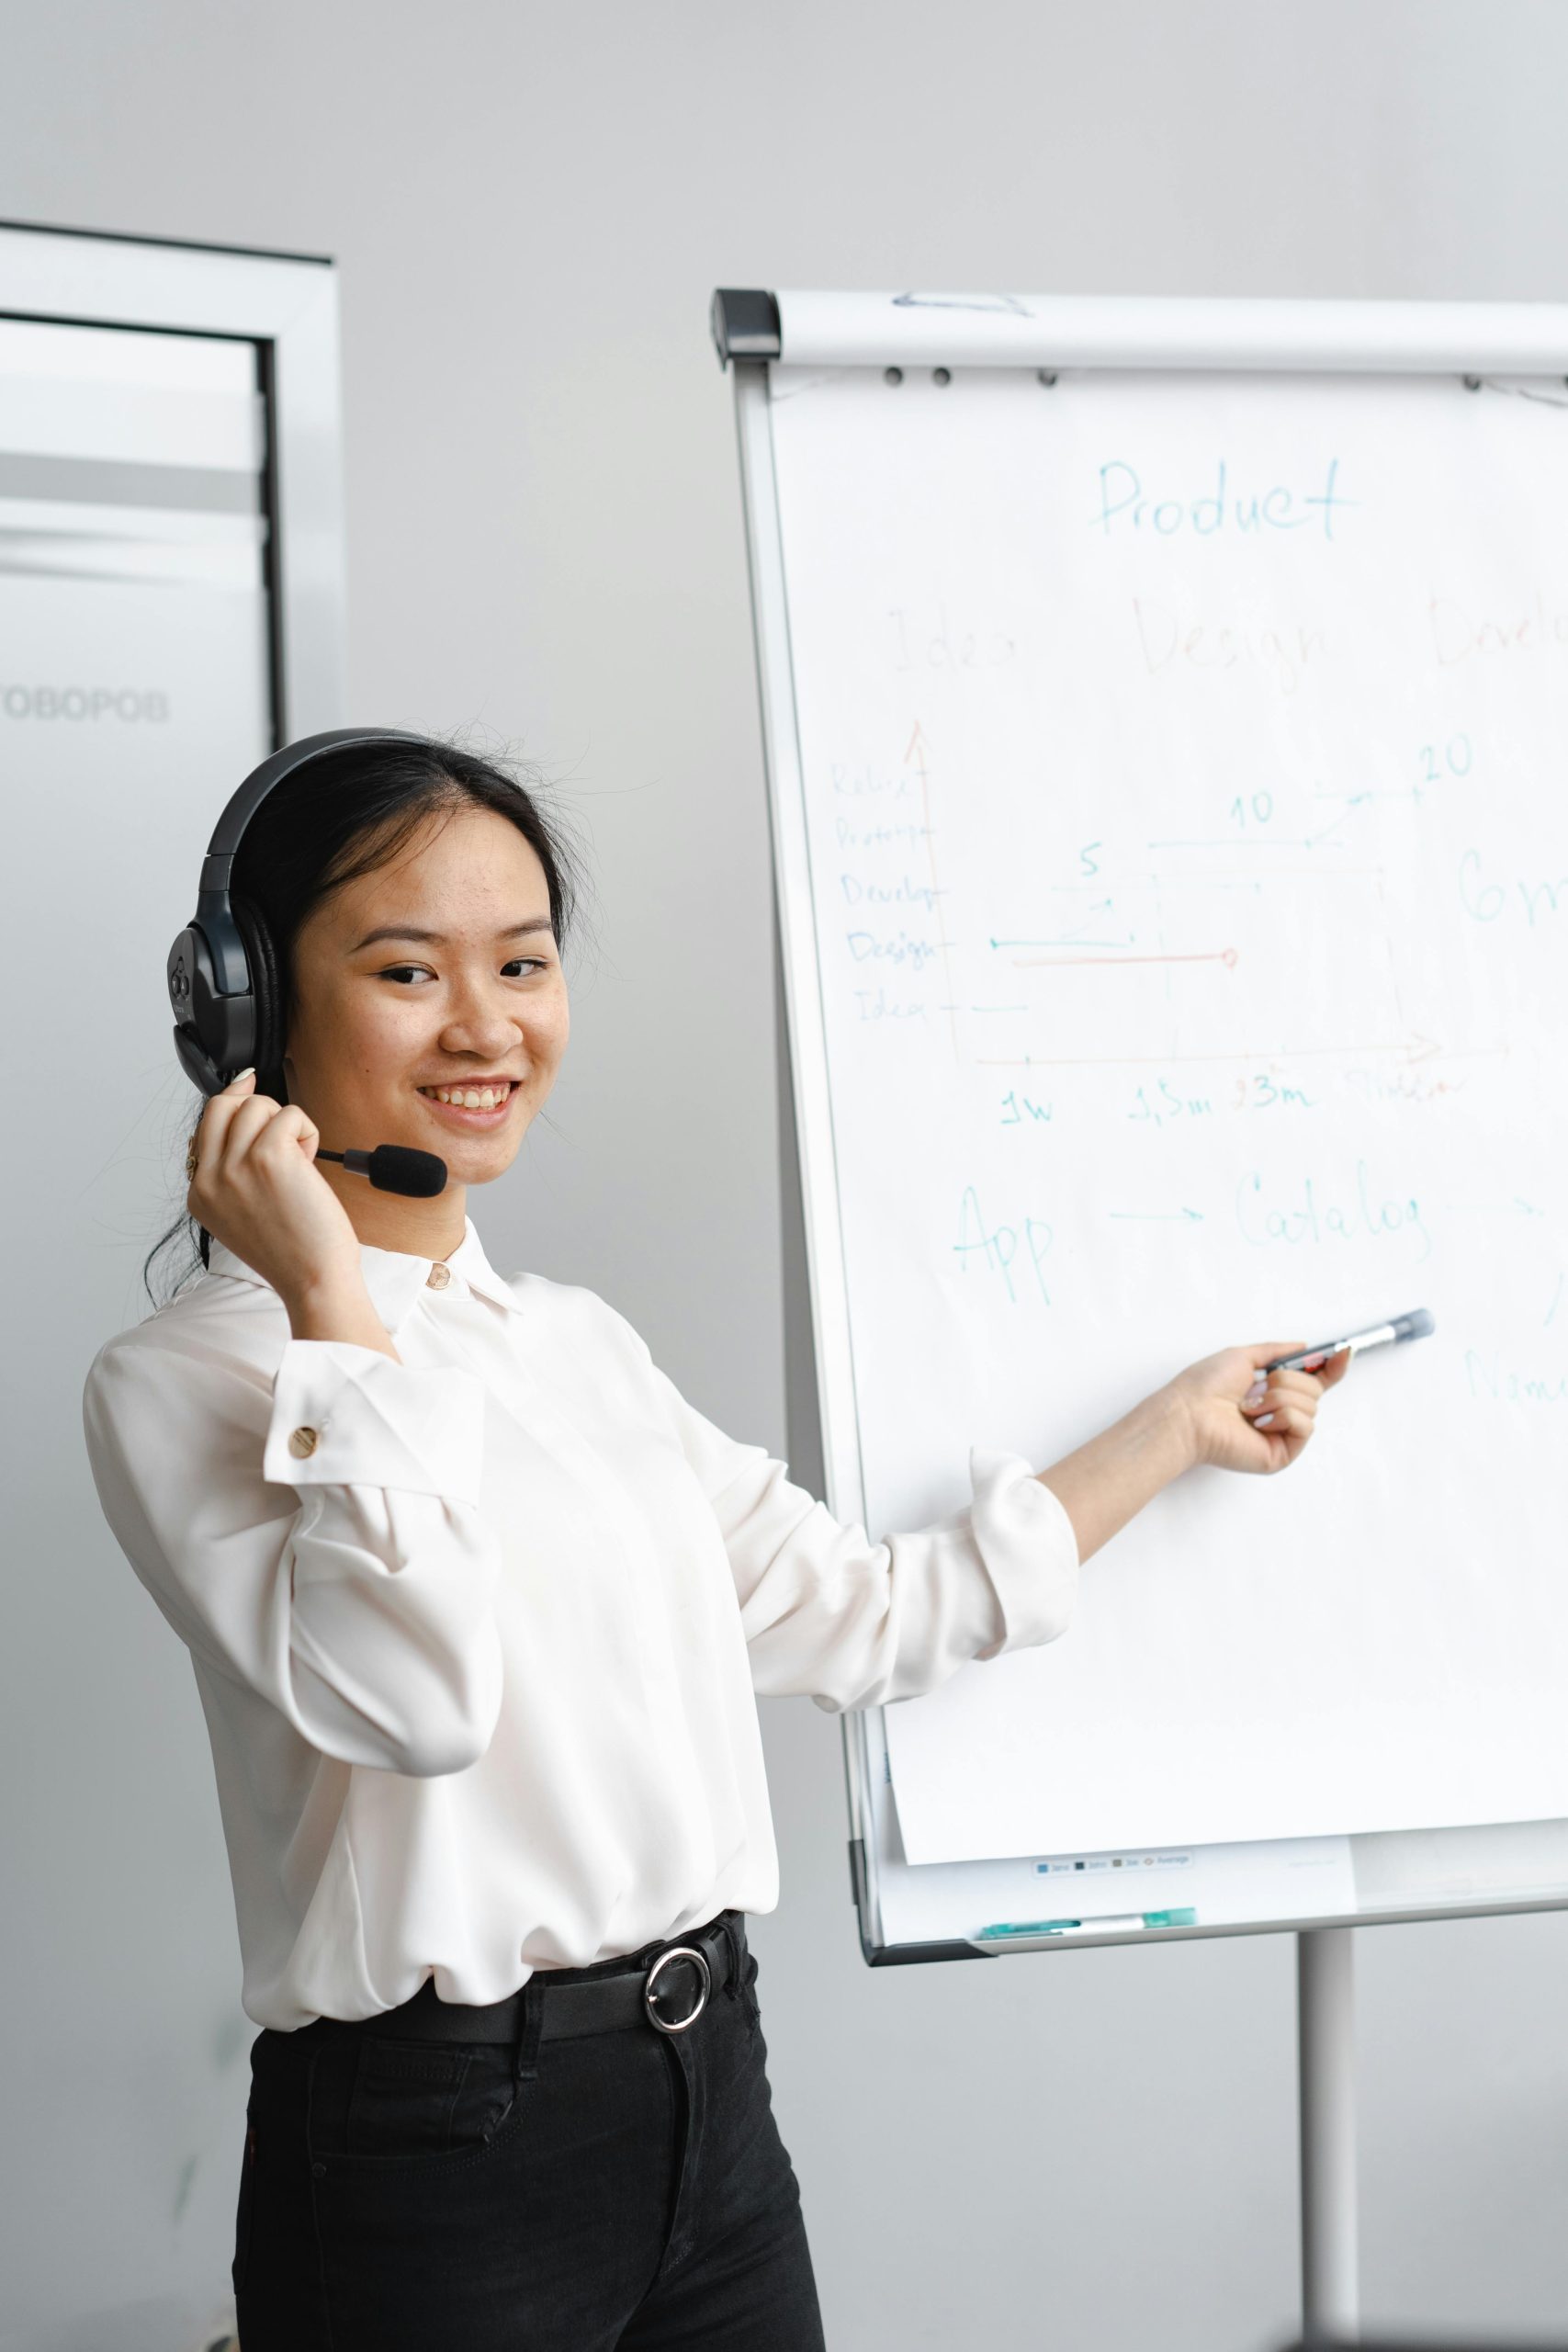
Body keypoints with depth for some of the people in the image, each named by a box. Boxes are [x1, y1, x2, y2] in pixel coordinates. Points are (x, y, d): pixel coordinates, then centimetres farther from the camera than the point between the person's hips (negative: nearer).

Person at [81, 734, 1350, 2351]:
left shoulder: (582, 1343, 11)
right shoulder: (177, 1381, -10)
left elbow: (863, 1614, 16)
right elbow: (410, 1695, -26)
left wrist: (1179, 1425, 22)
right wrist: (336, 1301, -21)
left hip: (710, 2097, 6)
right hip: (431, 2151, -6)